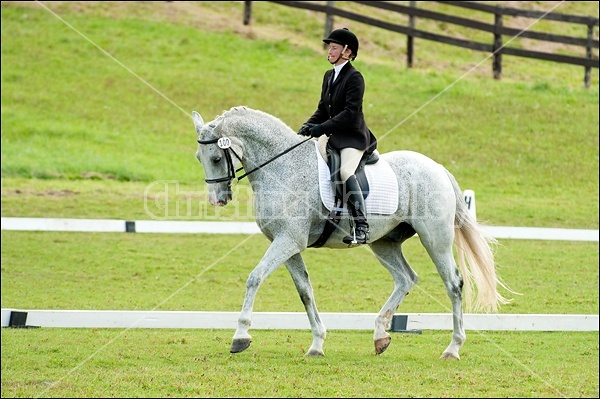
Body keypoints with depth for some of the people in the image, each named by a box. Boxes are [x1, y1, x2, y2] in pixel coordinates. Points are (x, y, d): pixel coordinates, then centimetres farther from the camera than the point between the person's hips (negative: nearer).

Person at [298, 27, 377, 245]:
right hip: (335, 137, 9)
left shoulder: (354, 77, -10)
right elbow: (323, 109, 18)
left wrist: (323, 128, -24)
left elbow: (351, 111, -19)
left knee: (345, 172, -30)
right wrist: (308, 126, 0)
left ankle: (361, 227, -35)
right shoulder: (329, 76, 16)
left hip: (353, 136, -9)